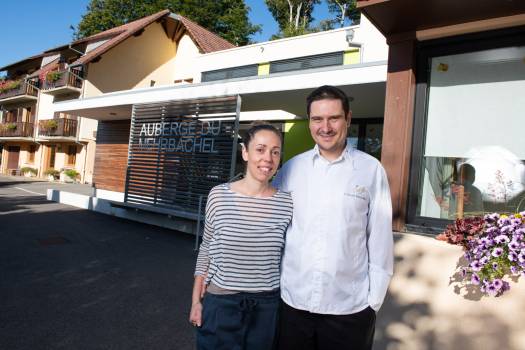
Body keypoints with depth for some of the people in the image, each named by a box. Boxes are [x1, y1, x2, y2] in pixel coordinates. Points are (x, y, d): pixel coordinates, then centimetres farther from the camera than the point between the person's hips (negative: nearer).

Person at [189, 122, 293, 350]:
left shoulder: (287, 203, -9)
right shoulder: (219, 196, -10)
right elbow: (206, 251, 0)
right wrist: (196, 300, 2)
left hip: (267, 305, 1)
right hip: (220, 302, 0)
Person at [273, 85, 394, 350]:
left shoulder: (371, 170, -8)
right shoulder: (290, 168, -1)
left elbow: (380, 238, -5)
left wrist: (374, 299, -3)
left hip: (350, 307, -2)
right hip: (293, 302, 2)